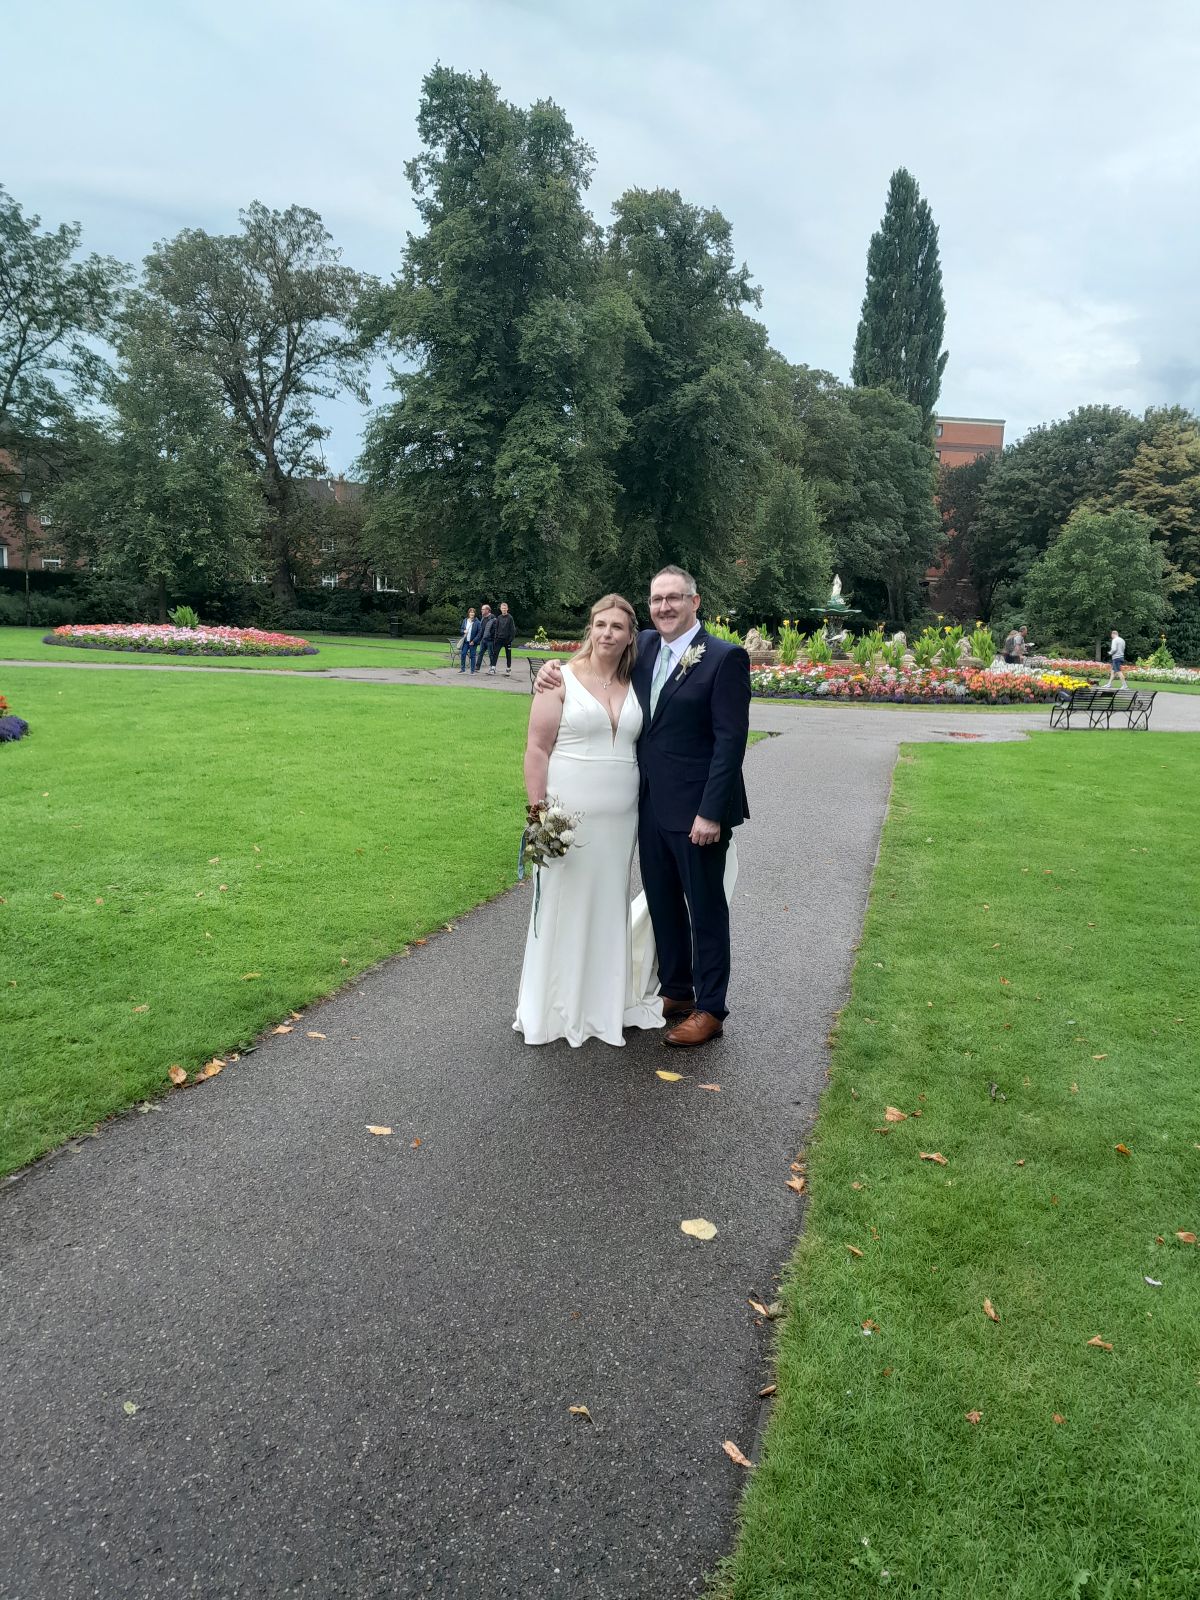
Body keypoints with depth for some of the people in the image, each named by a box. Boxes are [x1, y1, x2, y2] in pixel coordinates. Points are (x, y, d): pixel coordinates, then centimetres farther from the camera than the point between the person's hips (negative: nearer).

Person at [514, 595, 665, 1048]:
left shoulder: (634, 687, 9)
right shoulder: (562, 681, -5)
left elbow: (643, 747, 14)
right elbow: (537, 750, -7)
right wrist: (538, 813, -13)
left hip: (620, 820, 4)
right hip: (567, 817, -4)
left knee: (609, 908, 13)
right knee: (563, 909, 3)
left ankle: (605, 1003, 28)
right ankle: (553, 1009, 18)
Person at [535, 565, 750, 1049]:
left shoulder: (725, 658, -13)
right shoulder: (643, 646, 7)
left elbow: (731, 739, -16)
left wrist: (711, 812, -20)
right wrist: (554, 666, 1)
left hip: (696, 810, -7)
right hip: (650, 805, 7)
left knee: (705, 908, 6)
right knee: (662, 903, 17)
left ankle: (710, 1009, 18)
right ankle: (676, 991, 33)